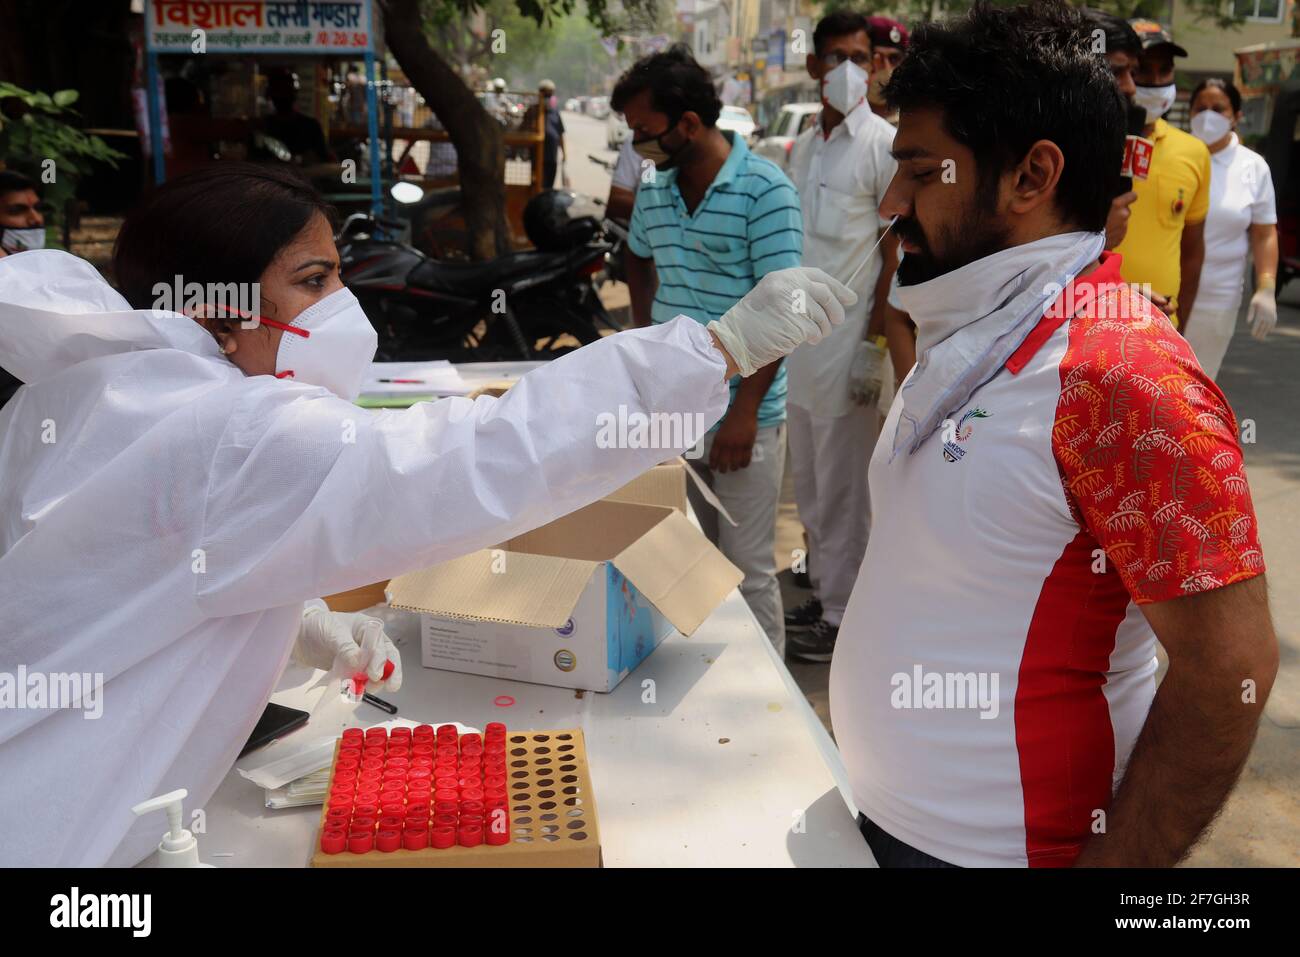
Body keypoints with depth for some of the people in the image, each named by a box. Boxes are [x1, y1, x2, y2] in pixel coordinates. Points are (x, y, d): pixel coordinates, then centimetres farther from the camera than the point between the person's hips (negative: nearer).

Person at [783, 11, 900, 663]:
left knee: (842, 485, 0)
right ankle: (821, 590, 27)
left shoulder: (884, 145, -7)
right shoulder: (803, 147, 14)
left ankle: (842, 617, 11)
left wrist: (874, 344, -15)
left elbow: (897, 252, -10)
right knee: (807, 478, 13)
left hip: (848, 337, -7)